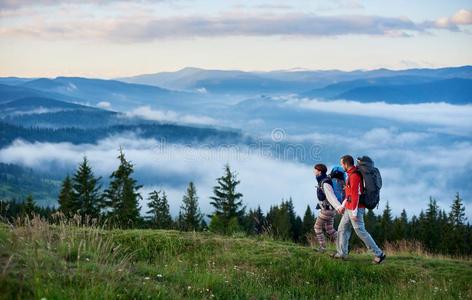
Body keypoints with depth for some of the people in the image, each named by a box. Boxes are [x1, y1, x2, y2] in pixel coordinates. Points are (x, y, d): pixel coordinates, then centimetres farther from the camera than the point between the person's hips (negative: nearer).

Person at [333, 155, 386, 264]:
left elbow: (356, 194, -22)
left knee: (360, 232, -8)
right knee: (342, 229, 14)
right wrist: (343, 206, 24)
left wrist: (354, 212, -22)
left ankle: (379, 254, -4)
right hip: (349, 209, 10)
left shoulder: (354, 176, -18)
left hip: (355, 209, -10)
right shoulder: (351, 174, 14)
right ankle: (341, 253, 19)